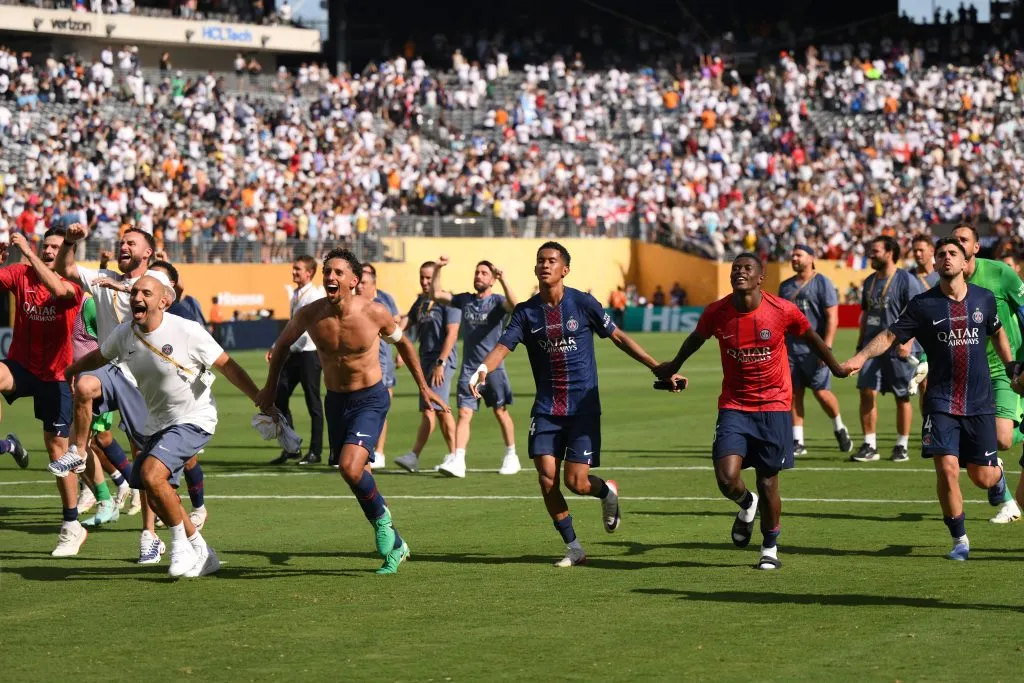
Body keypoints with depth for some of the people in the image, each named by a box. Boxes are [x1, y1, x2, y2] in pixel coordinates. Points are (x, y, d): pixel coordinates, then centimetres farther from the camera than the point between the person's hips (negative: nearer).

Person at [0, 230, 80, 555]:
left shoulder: (72, 285, -8)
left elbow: (57, 289, -31)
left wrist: (27, 251, -31)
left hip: (55, 375, -2)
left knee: (57, 446, 1)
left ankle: (72, 526, 12)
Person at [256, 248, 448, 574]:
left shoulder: (374, 313, -17)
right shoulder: (310, 315, -12)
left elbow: (401, 342, 4)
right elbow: (283, 343, 10)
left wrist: (423, 386, 8)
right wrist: (270, 388, 13)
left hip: (371, 399, -4)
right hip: (335, 401, 4)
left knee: (350, 467, -25)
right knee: (353, 475, 9)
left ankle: (381, 519, 2)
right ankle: (394, 545, 26)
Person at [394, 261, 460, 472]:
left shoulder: (448, 301, -8)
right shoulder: (420, 301, 17)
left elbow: (451, 334, -14)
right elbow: (406, 322, 13)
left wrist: (441, 363, -19)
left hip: (442, 361, -8)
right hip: (425, 360, 8)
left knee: (429, 409, -13)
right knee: (441, 410, 10)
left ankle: (414, 456, -19)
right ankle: (453, 455, 16)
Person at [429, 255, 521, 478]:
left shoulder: (497, 301, -4)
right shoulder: (465, 300, 10)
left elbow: (514, 306, -25)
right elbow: (436, 295, 7)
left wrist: (503, 281, -37)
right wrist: (438, 269, -4)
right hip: (469, 368, 3)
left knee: (501, 412, 7)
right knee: (464, 413, -7)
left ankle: (511, 457, 21)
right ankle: (457, 461, -14)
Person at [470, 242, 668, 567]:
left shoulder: (582, 303, -5)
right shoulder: (526, 312, 2)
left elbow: (618, 337, 2)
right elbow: (503, 346, -8)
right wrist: (483, 369, -31)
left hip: (583, 405, -3)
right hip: (546, 408, 3)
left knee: (576, 482, -9)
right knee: (547, 477, -7)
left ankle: (608, 491, 28)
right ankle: (573, 547, 9)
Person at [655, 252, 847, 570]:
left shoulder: (783, 311, -11)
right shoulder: (716, 313, -7)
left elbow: (811, 338, 8)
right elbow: (696, 339, 15)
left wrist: (836, 368, 21)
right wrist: (673, 366, 31)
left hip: (774, 406, -1)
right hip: (734, 406, 1)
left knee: (768, 484, 4)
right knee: (727, 478, -16)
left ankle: (770, 547, 27)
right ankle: (747, 505, 20)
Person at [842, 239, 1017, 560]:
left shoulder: (984, 299, 4)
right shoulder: (923, 304, -3)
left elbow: (997, 332, 22)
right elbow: (890, 335, -6)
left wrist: (1012, 368, 21)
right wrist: (860, 357, -21)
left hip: (980, 402, 1)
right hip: (941, 403, -1)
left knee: (983, 478, 3)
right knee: (947, 471, -13)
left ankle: (998, 473, 42)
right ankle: (960, 540, 5)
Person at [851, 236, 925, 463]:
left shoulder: (906, 280, -8)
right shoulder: (870, 281, 15)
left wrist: (908, 342, -23)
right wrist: (860, 343, 19)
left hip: (898, 349, -6)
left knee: (902, 397, 4)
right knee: (867, 392, -3)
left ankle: (901, 446, 12)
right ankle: (869, 446, 1)